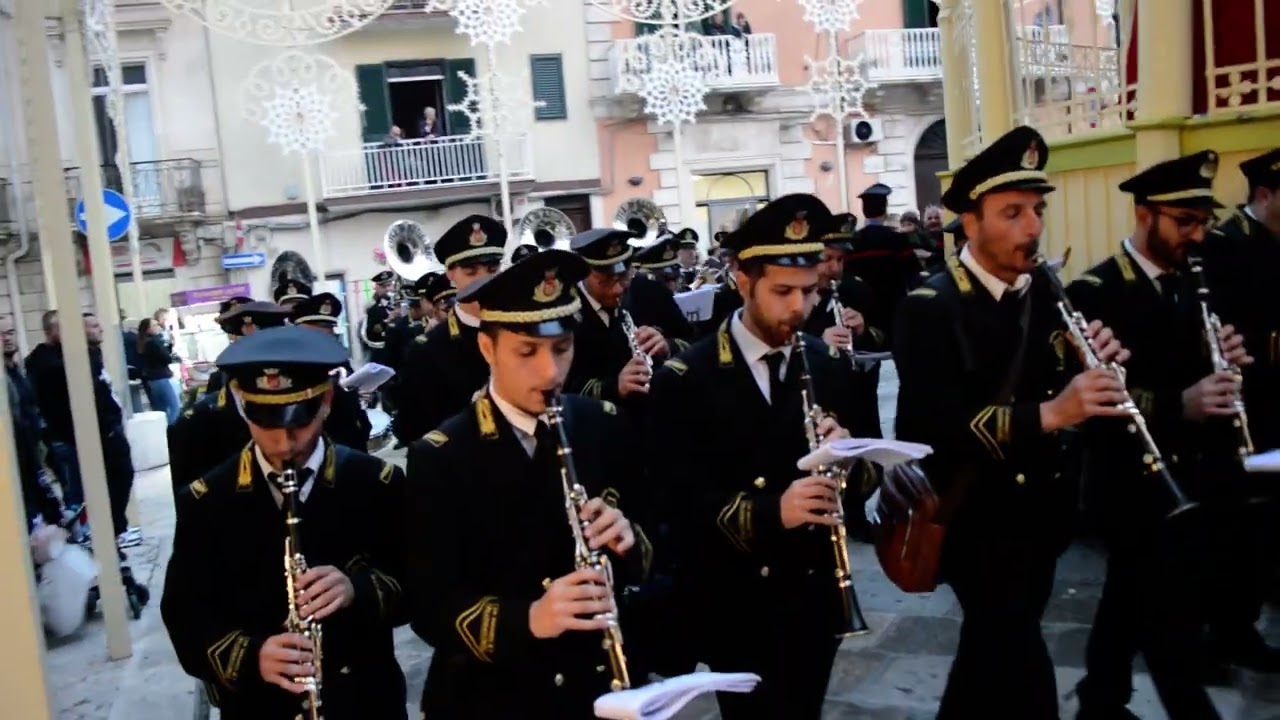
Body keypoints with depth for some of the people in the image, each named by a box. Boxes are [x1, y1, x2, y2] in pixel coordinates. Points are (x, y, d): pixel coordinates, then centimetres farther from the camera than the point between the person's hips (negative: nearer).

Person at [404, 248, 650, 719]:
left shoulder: (603, 426, -4)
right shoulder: (439, 458, -14)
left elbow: (654, 544, 2)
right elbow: (428, 605, -16)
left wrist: (629, 542, -20)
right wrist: (527, 619, -33)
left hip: (605, 680, 3)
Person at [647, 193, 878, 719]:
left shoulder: (830, 367, 3)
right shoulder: (684, 380, -11)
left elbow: (870, 460, 9)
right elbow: (677, 499, -17)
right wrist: (770, 511, -31)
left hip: (815, 599, 5)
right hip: (734, 608, -4)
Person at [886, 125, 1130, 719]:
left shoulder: (1044, 296, 4)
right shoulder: (930, 308, -16)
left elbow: (1064, 392, 6)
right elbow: (934, 424, -25)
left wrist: (1097, 368, -15)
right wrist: (1047, 414, -34)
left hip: (1039, 509, 7)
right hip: (973, 515, -7)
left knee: (994, 650, 21)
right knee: (1024, 672, -10)